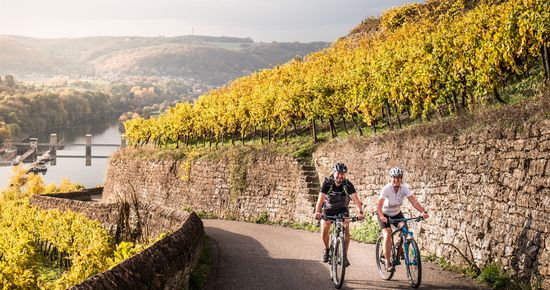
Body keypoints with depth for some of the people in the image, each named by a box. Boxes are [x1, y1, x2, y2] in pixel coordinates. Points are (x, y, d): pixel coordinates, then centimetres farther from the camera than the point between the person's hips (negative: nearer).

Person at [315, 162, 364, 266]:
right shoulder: (327, 183, -25)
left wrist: (360, 212, -49)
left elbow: (355, 199, -32)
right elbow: (321, 198, -36)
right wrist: (317, 212, -53)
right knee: (324, 231, -12)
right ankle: (327, 249, 17)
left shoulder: (348, 185, -23)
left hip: (342, 209, 0)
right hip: (328, 208, 0)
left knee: (346, 230, -18)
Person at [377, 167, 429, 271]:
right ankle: (387, 262, -12)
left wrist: (423, 212, -43)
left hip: (396, 213, 3)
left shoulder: (404, 188, -19)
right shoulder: (386, 189, -28)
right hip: (384, 214, -3)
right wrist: (381, 216, -55)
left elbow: (414, 201, -28)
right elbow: (379, 205, -36)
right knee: (387, 235, -20)